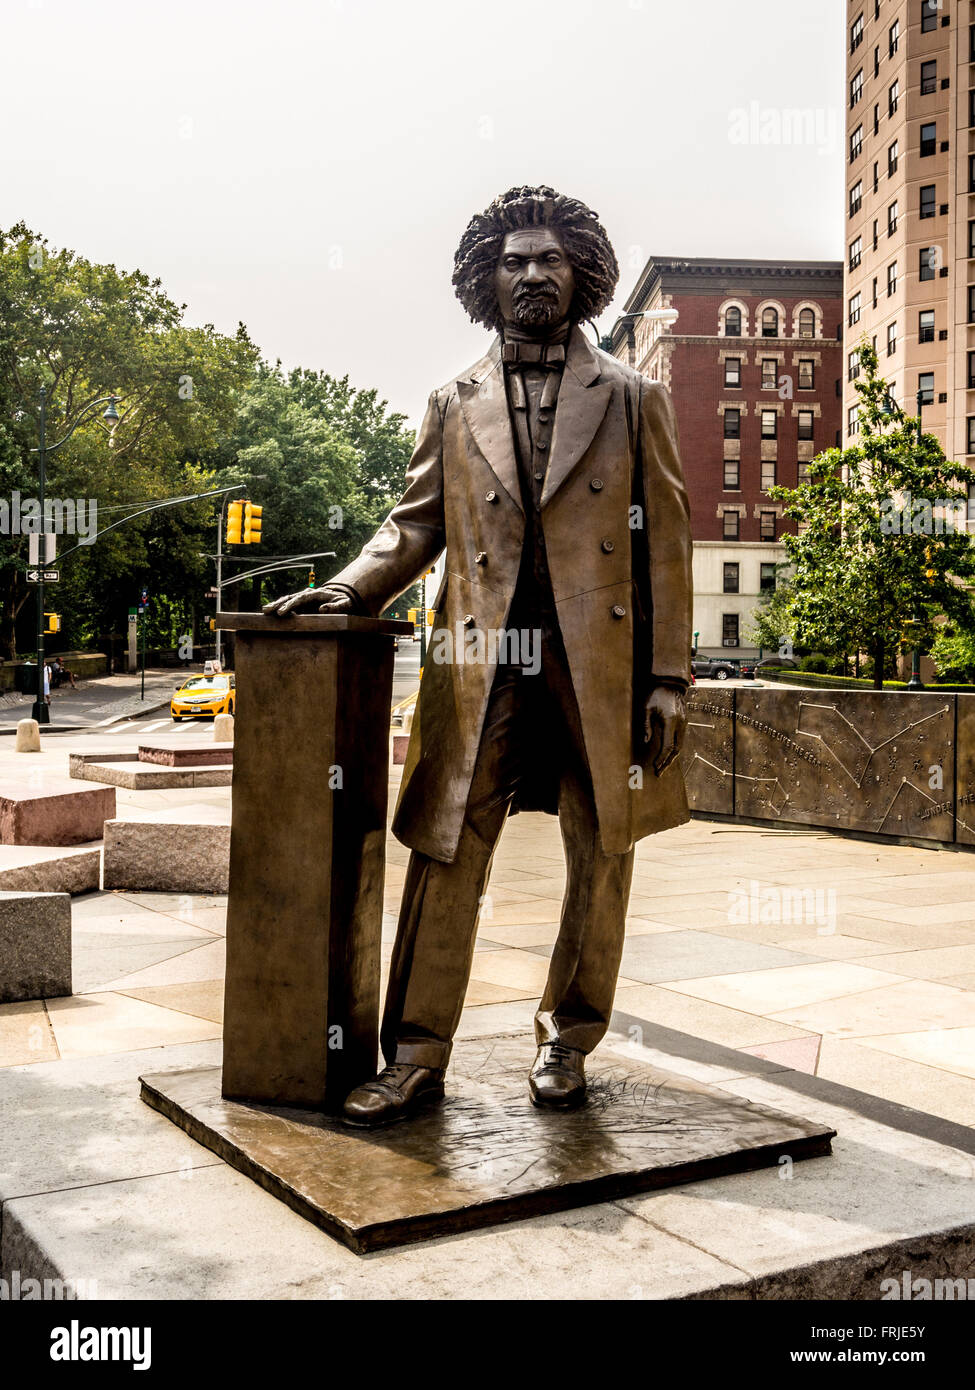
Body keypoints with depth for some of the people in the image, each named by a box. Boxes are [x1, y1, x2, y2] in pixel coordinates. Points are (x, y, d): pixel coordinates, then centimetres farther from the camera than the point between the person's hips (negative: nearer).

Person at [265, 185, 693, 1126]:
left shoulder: (631, 400, 8)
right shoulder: (454, 405, 14)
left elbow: (666, 545, 4)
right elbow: (416, 523, 15)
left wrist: (668, 677, -3)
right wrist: (352, 588, -5)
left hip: (601, 664, 0)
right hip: (482, 666, 1)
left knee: (599, 860, 8)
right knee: (446, 857, -2)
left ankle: (565, 1041, 25)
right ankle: (415, 1057, 7)